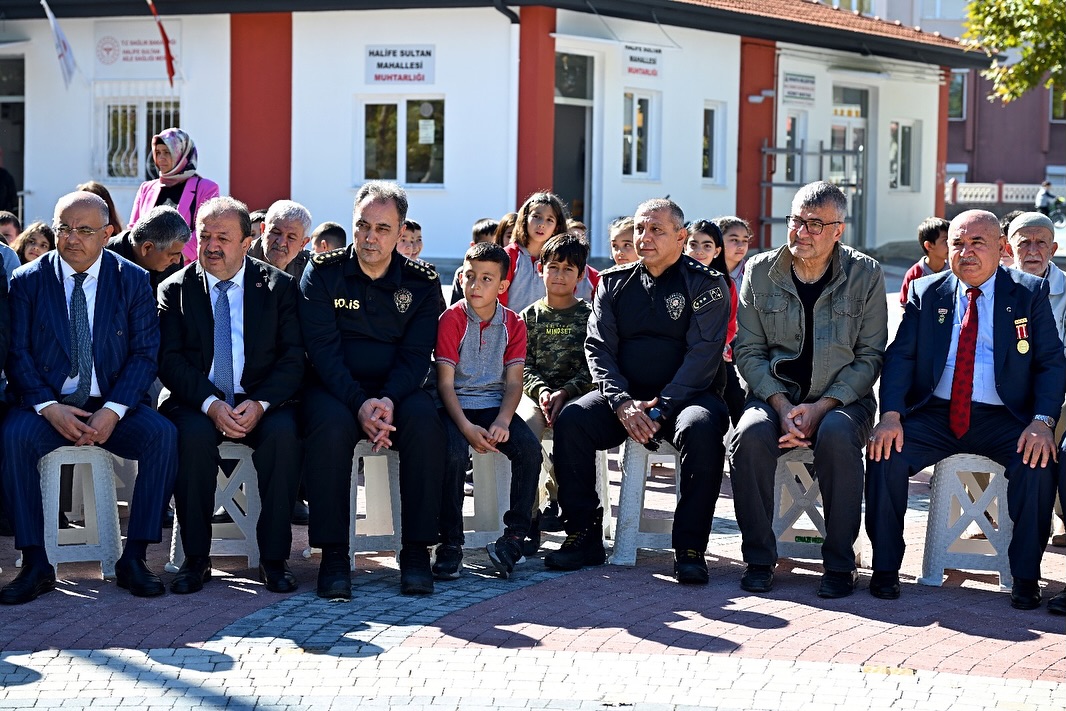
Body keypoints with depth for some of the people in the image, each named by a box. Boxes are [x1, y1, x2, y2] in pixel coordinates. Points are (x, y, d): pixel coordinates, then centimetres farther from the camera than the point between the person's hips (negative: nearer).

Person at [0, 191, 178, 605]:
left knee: (162, 435, -27)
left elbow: (145, 353, -2)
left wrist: (112, 411, -17)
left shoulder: (133, 281, 4)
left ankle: (134, 559, -19)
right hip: (48, 405, 0)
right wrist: (49, 407, -19)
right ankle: (35, 564, -24)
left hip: (112, 406, 1)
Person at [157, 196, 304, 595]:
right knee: (193, 435, -33)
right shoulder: (176, 289, 7)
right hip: (196, 402, 0)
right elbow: (170, 360, -2)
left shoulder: (279, 286, 6)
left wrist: (260, 403, -18)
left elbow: (293, 357, -1)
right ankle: (195, 559, -19)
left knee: (283, 433, -31)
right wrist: (210, 404, -19)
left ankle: (274, 558, -20)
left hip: (262, 402, 0)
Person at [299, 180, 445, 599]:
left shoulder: (421, 283, 4)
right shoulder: (323, 273, 0)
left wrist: (389, 400, -23)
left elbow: (415, 355, -3)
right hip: (333, 387, -1)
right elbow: (322, 348, -10)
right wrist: (358, 403, -25)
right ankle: (333, 554, -27)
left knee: (425, 422, -30)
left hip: (396, 390, 2)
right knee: (331, 425, -35)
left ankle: (417, 550, -22)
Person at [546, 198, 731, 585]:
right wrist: (622, 402, -13)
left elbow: (703, 353, -9)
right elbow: (599, 346, 5)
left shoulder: (706, 284, 1)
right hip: (625, 396, 3)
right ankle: (584, 535, -14)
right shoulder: (614, 282, 13)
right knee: (570, 419, -24)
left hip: (685, 394, -3)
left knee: (700, 429, -36)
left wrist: (661, 407, -21)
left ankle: (690, 548, -26)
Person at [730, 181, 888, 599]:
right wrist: (781, 405, -13)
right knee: (750, 435, -31)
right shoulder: (760, 272, 5)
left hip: (841, 398, -1)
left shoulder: (865, 275, 0)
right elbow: (748, 350, 4)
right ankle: (758, 559, -16)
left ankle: (839, 564, -21)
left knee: (837, 435, -35)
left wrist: (822, 406, -15)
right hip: (775, 394, 1)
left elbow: (869, 357, -1)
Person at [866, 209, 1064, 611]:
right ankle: (885, 569, -9)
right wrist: (891, 416, -14)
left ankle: (1025, 577, -14)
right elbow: (900, 357, 4)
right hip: (935, 414, 2)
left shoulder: (1030, 293, 5)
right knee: (886, 453, -24)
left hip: (1004, 419, -1)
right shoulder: (926, 293, 10)